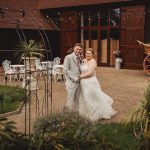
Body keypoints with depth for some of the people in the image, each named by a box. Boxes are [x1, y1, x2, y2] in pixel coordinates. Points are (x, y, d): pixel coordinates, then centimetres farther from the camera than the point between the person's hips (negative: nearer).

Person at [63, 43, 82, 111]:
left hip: (78, 82, 7)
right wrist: (74, 78, -15)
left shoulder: (79, 58, 14)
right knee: (70, 101, -3)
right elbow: (66, 70, -13)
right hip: (71, 82, -6)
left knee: (77, 101, 10)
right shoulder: (68, 57, -7)